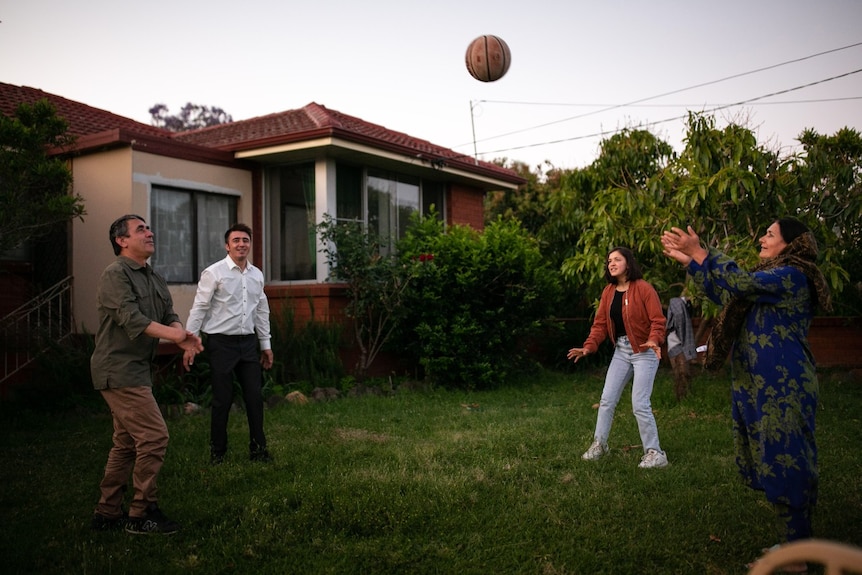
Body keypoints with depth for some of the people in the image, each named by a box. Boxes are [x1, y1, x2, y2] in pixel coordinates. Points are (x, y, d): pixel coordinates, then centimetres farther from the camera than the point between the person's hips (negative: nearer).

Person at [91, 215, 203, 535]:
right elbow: (130, 318, -23)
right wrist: (173, 334, -30)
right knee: (154, 436, -12)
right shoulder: (115, 275, -11)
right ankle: (142, 514, -1)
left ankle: (107, 513, 24)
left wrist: (182, 337, -14)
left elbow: (169, 317, 8)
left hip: (136, 370, 10)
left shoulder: (154, 279, 15)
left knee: (127, 443, 14)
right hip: (119, 370, -10)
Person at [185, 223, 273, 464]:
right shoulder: (214, 273, -8)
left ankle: (258, 449, 19)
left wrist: (266, 344, 15)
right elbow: (199, 309, -9)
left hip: (248, 342, 5)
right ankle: (217, 451, 18)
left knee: (254, 397, 6)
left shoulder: (257, 275, 9)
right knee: (222, 399, 2)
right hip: (222, 342, -5)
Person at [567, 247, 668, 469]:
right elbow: (600, 323, 5)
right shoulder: (608, 292, 5)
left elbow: (658, 320, -17)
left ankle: (654, 453, 5)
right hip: (621, 351, 6)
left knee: (639, 404, -9)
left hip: (644, 351, -6)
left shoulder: (643, 288, -14)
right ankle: (599, 443, 25)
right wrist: (589, 347, -7)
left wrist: (654, 341, -35)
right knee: (607, 399, 8)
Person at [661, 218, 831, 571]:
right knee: (775, 463, 14)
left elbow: (742, 284, -27)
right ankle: (795, 542, 26)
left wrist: (700, 253, -20)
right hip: (759, 387, 10)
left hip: (783, 389, -10)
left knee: (785, 463, -6)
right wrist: (686, 260, 18)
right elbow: (723, 293, 23)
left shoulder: (792, 276, -12)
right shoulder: (773, 276, 18)